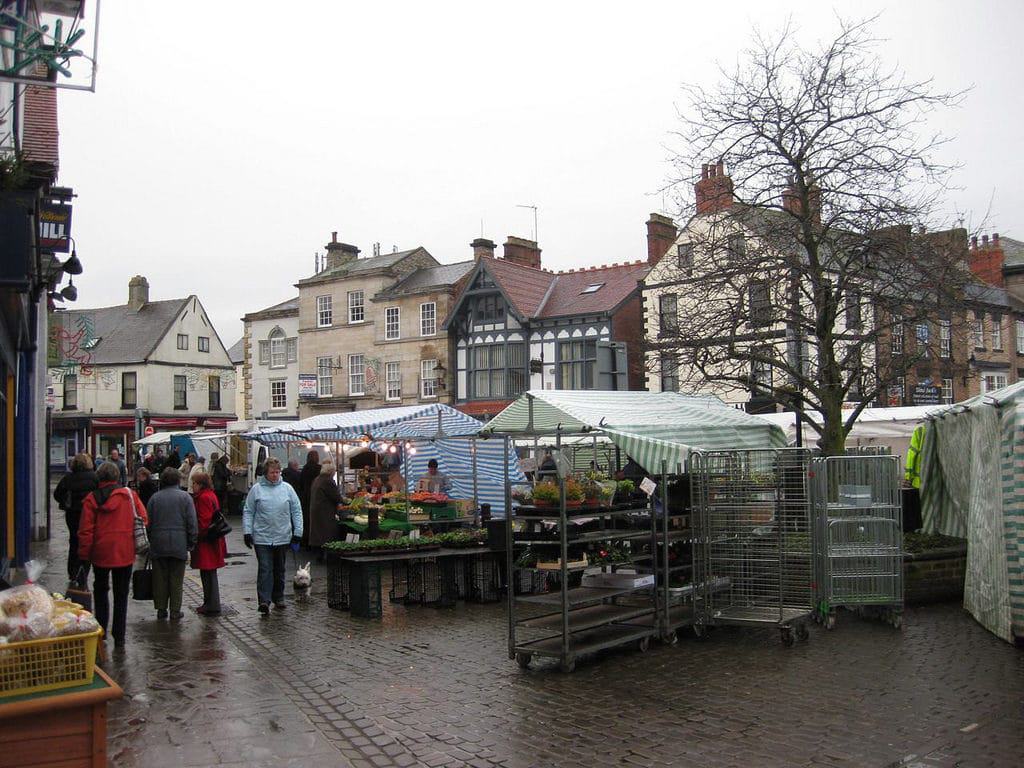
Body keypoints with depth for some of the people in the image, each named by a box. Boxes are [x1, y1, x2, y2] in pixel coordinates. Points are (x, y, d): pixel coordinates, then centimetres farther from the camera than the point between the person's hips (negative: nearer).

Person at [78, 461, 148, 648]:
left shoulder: (91, 499, -5)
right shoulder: (129, 495, -3)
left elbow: (85, 530, -6)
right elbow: (143, 519, -3)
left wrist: (84, 554, 1)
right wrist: (136, 540, 13)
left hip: (101, 553, 0)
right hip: (125, 553, 0)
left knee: (100, 591, 20)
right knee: (121, 595, 9)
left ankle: (101, 632, 18)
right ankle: (119, 638, 9)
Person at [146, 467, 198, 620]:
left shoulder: (155, 497, 4)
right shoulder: (185, 497, -2)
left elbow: (149, 522, 6)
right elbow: (192, 523, -5)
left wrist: (150, 542, 14)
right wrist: (191, 543, 3)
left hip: (158, 545, 2)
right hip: (179, 545, -2)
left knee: (160, 579, 10)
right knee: (176, 580, 4)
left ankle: (161, 609, 14)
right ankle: (175, 610, 7)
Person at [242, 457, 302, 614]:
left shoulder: (287, 488, 4)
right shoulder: (256, 489, -1)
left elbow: (296, 511, 7)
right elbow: (248, 512, 2)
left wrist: (297, 532, 3)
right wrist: (247, 532, -5)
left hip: (282, 537, 3)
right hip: (262, 538, -2)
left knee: (279, 570, 13)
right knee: (265, 569, -9)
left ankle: (278, 598, 25)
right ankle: (264, 601, -11)